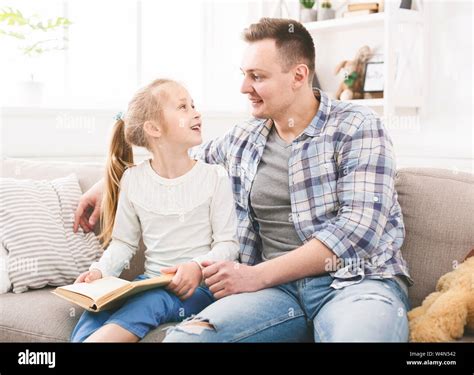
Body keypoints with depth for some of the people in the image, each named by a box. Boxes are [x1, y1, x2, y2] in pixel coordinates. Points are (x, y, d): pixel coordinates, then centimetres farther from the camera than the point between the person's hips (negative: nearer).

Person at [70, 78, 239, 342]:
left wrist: (198, 267, -22)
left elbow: (228, 243, -2)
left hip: (198, 285, -2)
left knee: (151, 302, -34)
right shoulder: (133, 179, 5)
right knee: (93, 314, -26)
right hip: (151, 281, 3)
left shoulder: (215, 177, -2)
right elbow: (123, 242, 15)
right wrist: (100, 270, -4)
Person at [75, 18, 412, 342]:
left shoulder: (356, 127, -1)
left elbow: (359, 228, -12)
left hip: (356, 280, -4)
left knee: (359, 332, -42)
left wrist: (257, 275, -15)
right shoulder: (242, 140, 16)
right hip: (279, 286, 5)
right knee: (185, 336, -26)